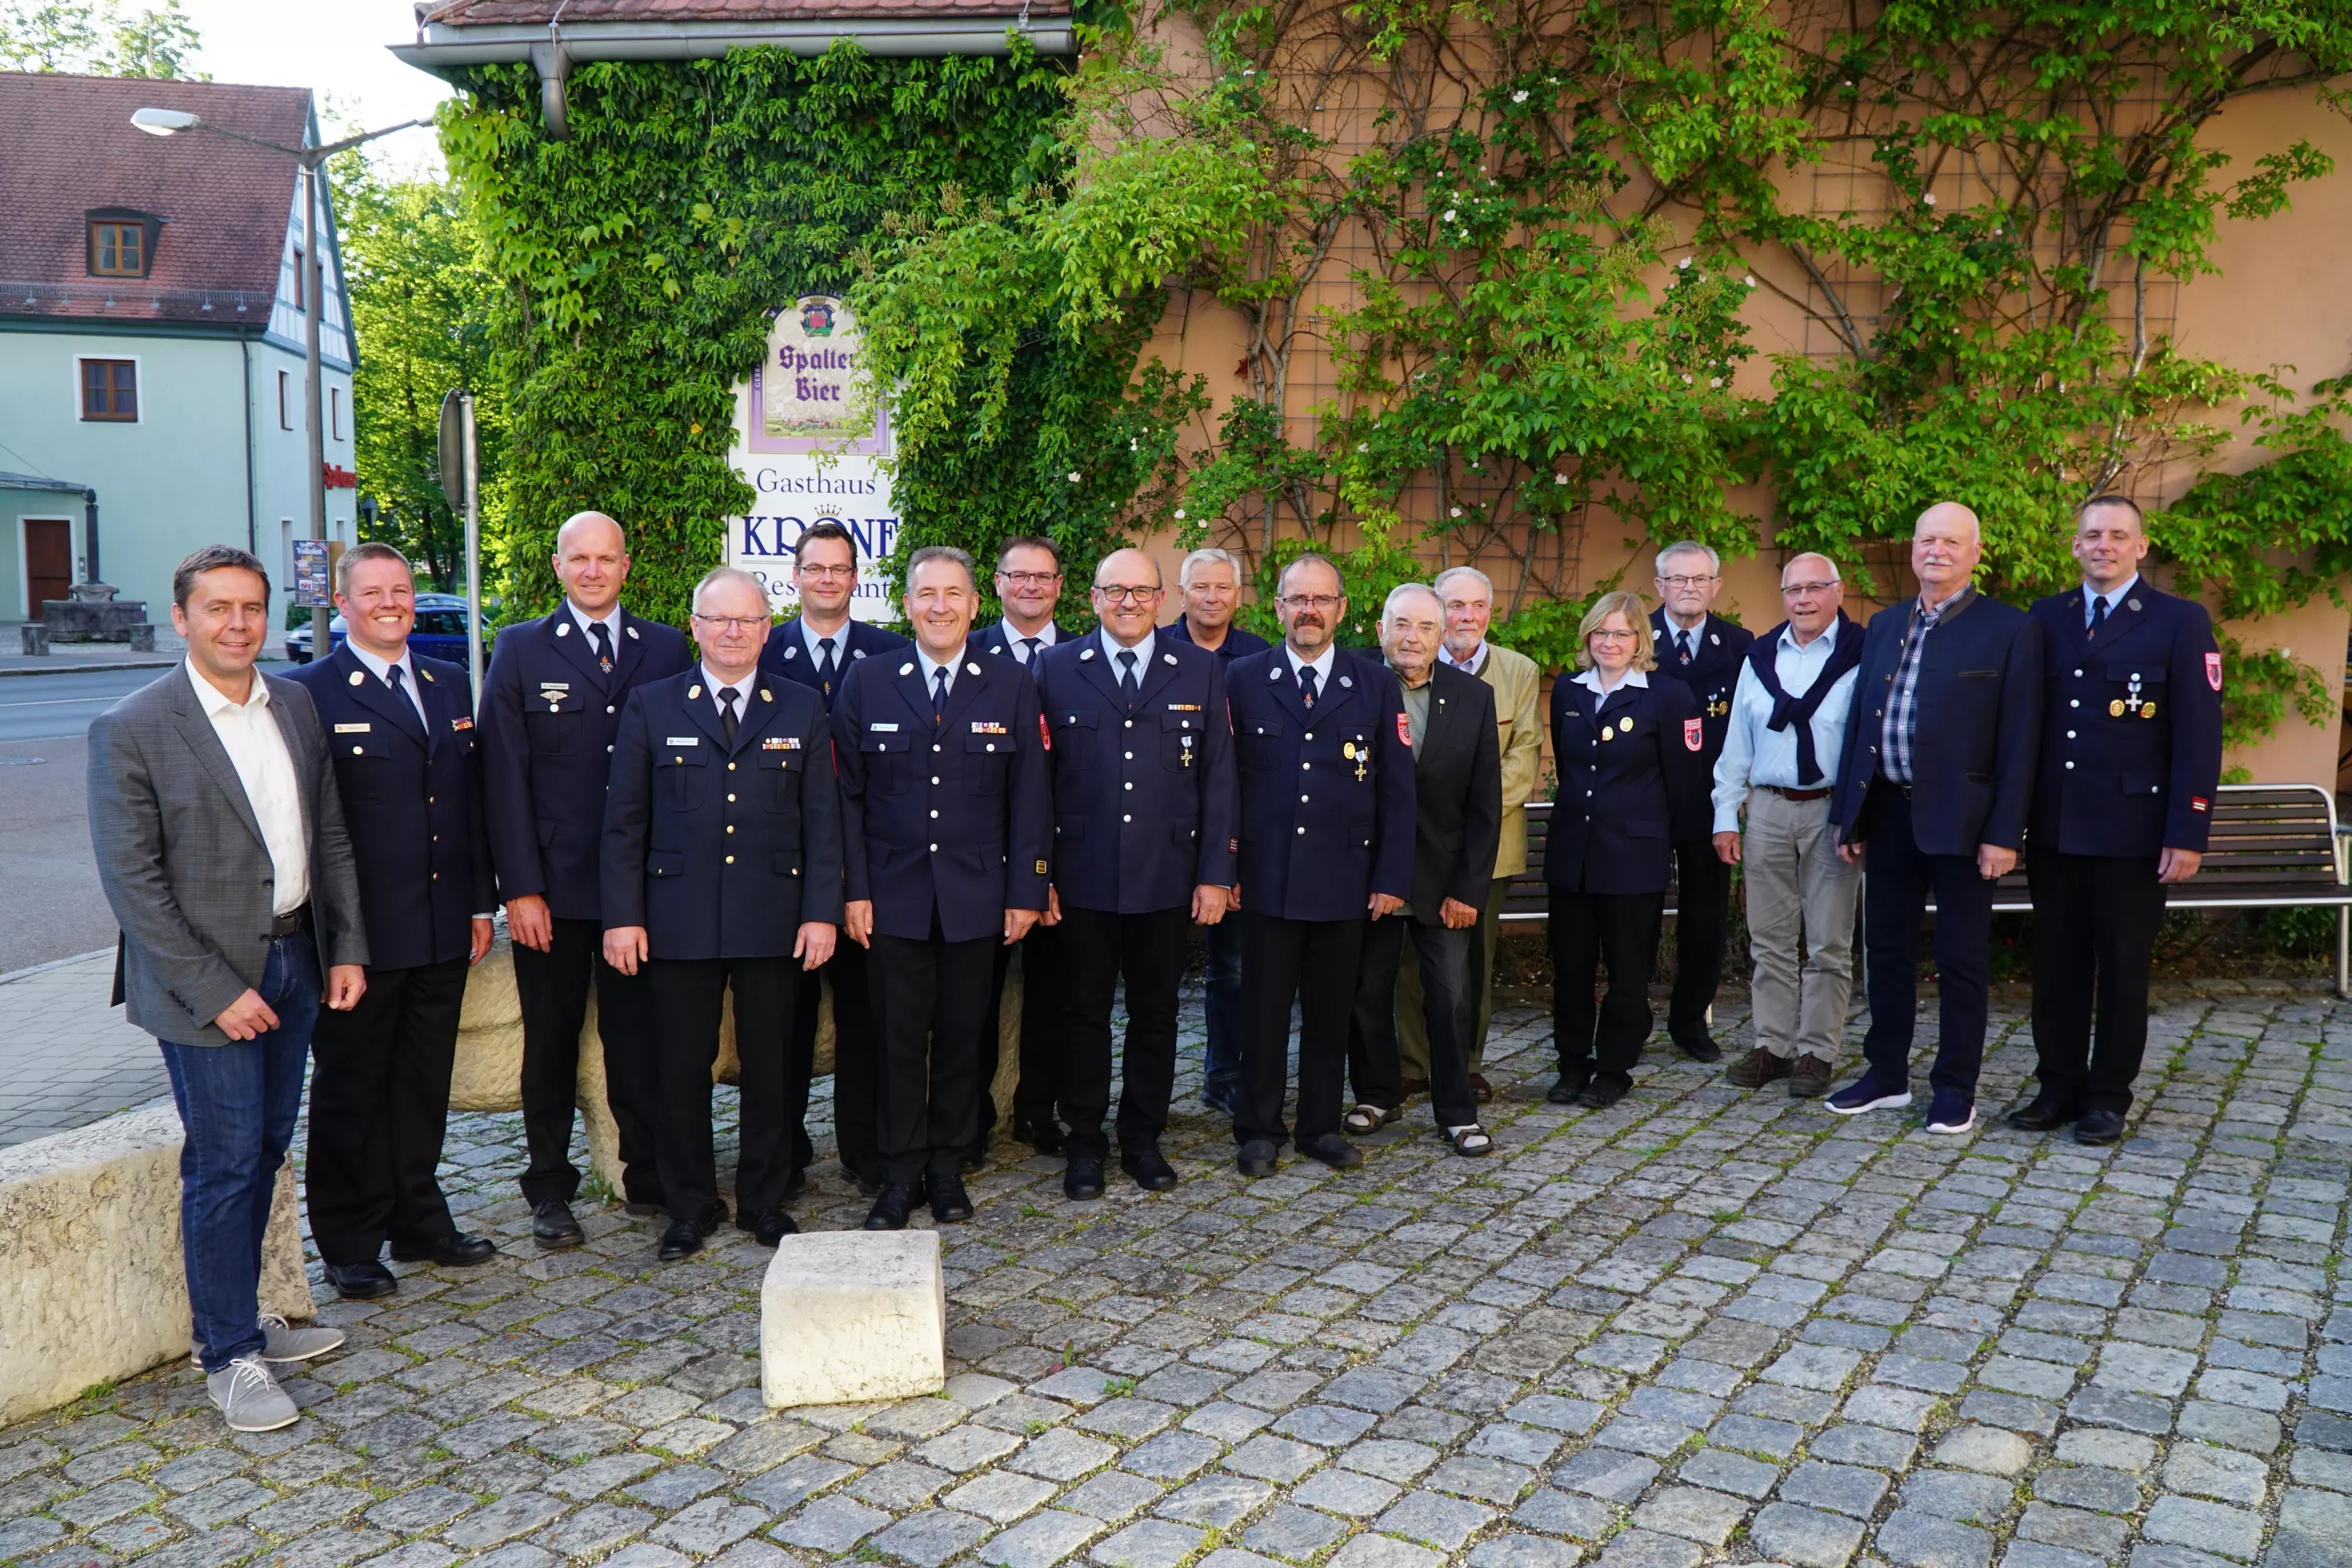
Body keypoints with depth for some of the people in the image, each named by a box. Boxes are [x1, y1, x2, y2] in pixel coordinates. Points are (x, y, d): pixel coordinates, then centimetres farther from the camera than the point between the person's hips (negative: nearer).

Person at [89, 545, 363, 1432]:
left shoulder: (295, 706, 6)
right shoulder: (132, 729, -13)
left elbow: (331, 836, 12)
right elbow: (132, 881, -14)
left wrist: (346, 948, 6)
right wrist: (216, 991, -16)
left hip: (292, 961, 6)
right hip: (206, 978, -6)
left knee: (265, 1149, 16)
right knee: (223, 1167, 1)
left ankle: (241, 1318, 32)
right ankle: (229, 1358, 15)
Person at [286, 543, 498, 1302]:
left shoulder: (451, 685, 12)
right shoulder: (308, 692, -7)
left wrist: (480, 902, 11)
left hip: (443, 929, 6)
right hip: (359, 935, -5)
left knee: (424, 1083, 16)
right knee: (351, 1089, 8)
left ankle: (419, 1222, 30)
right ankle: (349, 1246, 20)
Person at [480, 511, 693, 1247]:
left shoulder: (666, 648, 7)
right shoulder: (521, 649, 2)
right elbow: (503, 776, -3)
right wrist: (520, 887, -9)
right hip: (552, 886, -1)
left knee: (638, 1034, 9)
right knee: (551, 1040, 9)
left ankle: (648, 1174, 23)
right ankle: (549, 1189, 22)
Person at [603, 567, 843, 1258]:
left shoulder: (803, 709, 7)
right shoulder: (651, 706, 5)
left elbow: (822, 819, 5)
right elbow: (624, 820, 4)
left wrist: (822, 912, -2)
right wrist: (623, 916, -3)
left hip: (774, 921, 1)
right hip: (679, 921, 0)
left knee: (772, 1066, 8)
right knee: (681, 1068, 5)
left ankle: (765, 1200, 23)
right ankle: (690, 1206, 20)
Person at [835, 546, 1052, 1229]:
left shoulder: (1012, 686, 4)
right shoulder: (867, 681, 3)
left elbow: (1030, 798, 3)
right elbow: (848, 794, 2)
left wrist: (1026, 890, -2)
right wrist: (854, 890, -4)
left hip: (976, 897, 1)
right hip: (893, 896, 0)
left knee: (962, 1037, 8)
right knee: (899, 1039, 4)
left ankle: (948, 1168, 23)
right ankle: (900, 1176, 18)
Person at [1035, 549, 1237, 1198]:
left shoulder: (1201, 670, 4)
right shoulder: (1055, 669, 2)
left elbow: (1217, 779, 3)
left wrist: (1216, 874, -2)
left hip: (1167, 877, 1)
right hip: (1082, 877, -1)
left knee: (1155, 1013, 11)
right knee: (1084, 1013, 8)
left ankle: (1143, 1138, 26)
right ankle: (1085, 1143, 22)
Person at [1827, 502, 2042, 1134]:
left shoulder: (2010, 629, -4)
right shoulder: (1883, 626, 12)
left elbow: (2018, 739, -8)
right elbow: (1859, 722, 11)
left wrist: (2004, 833, -13)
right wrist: (1848, 817, 8)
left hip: (1958, 817, -5)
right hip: (1888, 813, 5)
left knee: (1962, 958, 5)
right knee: (1886, 948, 13)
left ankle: (1956, 1088, 16)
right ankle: (1886, 1074, 25)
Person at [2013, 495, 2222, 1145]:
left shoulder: (2181, 623, -2)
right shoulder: (2046, 619, 8)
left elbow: (2199, 737, -6)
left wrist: (2188, 835, -11)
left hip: (2131, 832, -3)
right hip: (2054, 829, 3)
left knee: (2124, 969, 7)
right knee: (2057, 965, 9)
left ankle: (2108, 1097, 18)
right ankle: (2059, 1087, 21)